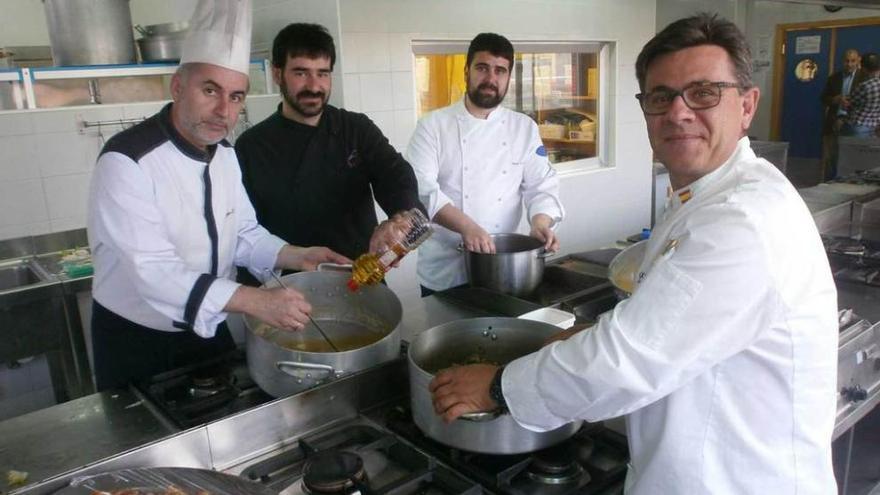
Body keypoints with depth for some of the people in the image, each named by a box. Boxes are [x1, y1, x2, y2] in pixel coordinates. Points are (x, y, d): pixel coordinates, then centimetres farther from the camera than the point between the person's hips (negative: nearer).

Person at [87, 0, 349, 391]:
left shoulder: (225, 155, 0)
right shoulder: (126, 161, -26)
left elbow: (244, 235, 6)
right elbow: (155, 271, -33)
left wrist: (298, 257, -11)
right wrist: (257, 302, -41)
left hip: (207, 329, 7)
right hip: (134, 344, -6)